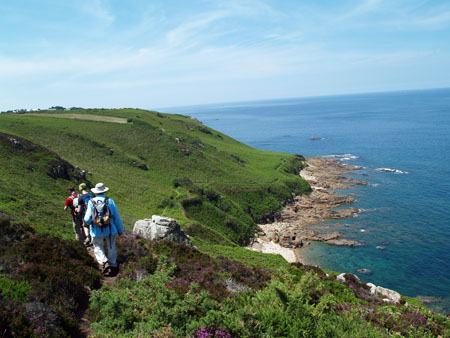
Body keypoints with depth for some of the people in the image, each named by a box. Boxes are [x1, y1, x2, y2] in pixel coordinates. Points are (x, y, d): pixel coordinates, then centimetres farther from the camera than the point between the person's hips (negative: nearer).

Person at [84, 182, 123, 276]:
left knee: (98, 249, 10)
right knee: (111, 248, 16)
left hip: (97, 231, -1)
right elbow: (116, 217, -3)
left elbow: (87, 219, -10)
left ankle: (104, 262, -12)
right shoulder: (110, 201, -7)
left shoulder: (91, 202, -8)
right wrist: (120, 229, 8)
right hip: (110, 230, 1)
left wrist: (89, 222, 15)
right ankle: (113, 265, 21)